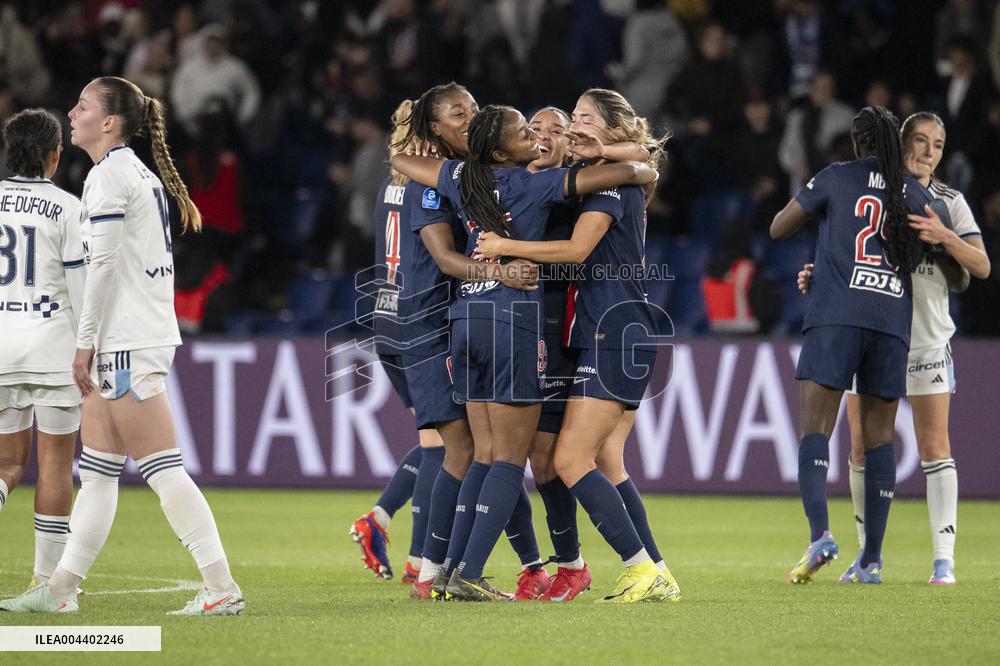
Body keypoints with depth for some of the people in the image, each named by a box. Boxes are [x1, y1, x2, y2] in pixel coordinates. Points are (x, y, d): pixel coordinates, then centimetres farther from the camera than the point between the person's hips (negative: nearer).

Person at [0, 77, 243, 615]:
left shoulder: (108, 175, -11)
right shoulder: (139, 173, 17)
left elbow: (103, 265, -16)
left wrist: (85, 343, -13)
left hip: (128, 344, -10)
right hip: (136, 338, 10)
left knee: (161, 469, -10)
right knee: (95, 470, 11)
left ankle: (221, 588, -12)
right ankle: (60, 590, 15)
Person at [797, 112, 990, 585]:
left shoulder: (949, 203, 3)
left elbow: (982, 267, -5)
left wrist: (945, 236, -21)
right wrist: (815, 274, -8)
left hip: (927, 338, -1)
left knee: (934, 447, -7)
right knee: (862, 447, 3)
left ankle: (944, 558, -6)